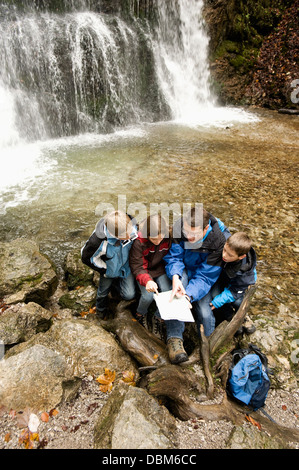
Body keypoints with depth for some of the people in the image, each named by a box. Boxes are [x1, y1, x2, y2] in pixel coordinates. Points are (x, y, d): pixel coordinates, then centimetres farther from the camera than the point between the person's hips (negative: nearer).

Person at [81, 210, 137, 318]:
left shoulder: (131, 227, -33)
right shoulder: (99, 241, -41)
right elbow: (87, 258, -19)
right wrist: (105, 270, -12)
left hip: (126, 266, 2)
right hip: (109, 269, -2)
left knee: (129, 295, 3)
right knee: (103, 291, 20)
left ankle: (117, 282, 35)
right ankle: (101, 308, 56)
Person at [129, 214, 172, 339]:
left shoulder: (168, 238, -19)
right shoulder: (139, 242, -28)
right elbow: (137, 267, -23)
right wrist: (147, 281, -42)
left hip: (161, 269, 3)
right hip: (144, 271, -2)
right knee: (148, 296, -21)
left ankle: (158, 318, 10)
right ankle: (141, 314, 16)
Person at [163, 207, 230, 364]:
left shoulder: (219, 241, -31)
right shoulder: (180, 226, -26)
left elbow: (205, 276, -28)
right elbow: (174, 256, -17)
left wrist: (189, 295, -44)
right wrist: (175, 277, -38)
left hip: (207, 271, 0)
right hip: (184, 269, 1)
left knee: (205, 312, -20)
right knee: (179, 287, -34)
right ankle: (174, 338, -31)